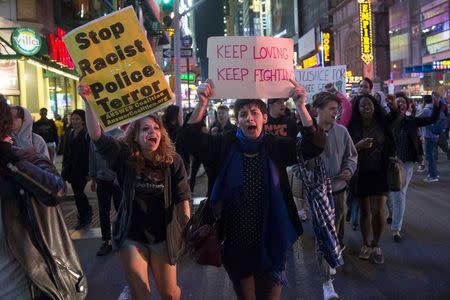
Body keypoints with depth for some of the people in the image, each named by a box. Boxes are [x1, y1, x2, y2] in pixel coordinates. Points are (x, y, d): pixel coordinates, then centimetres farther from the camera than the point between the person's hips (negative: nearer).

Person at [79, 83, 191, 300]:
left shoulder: (173, 161, -8)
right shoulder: (125, 156, -8)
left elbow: (182, 197, -5)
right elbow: (96, 135, -19)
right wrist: (88, 102, -30)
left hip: (163, 234, 0)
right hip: (131, 234, 1)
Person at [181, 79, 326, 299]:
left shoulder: (276, 147, -3)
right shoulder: (225, 146, -3)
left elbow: (313, 147, -14)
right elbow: (192, 138, -14)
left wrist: (301, 107, -25)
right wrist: (202, 103, -28)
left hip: (270, 240, 0)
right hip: (236, 240, 1)